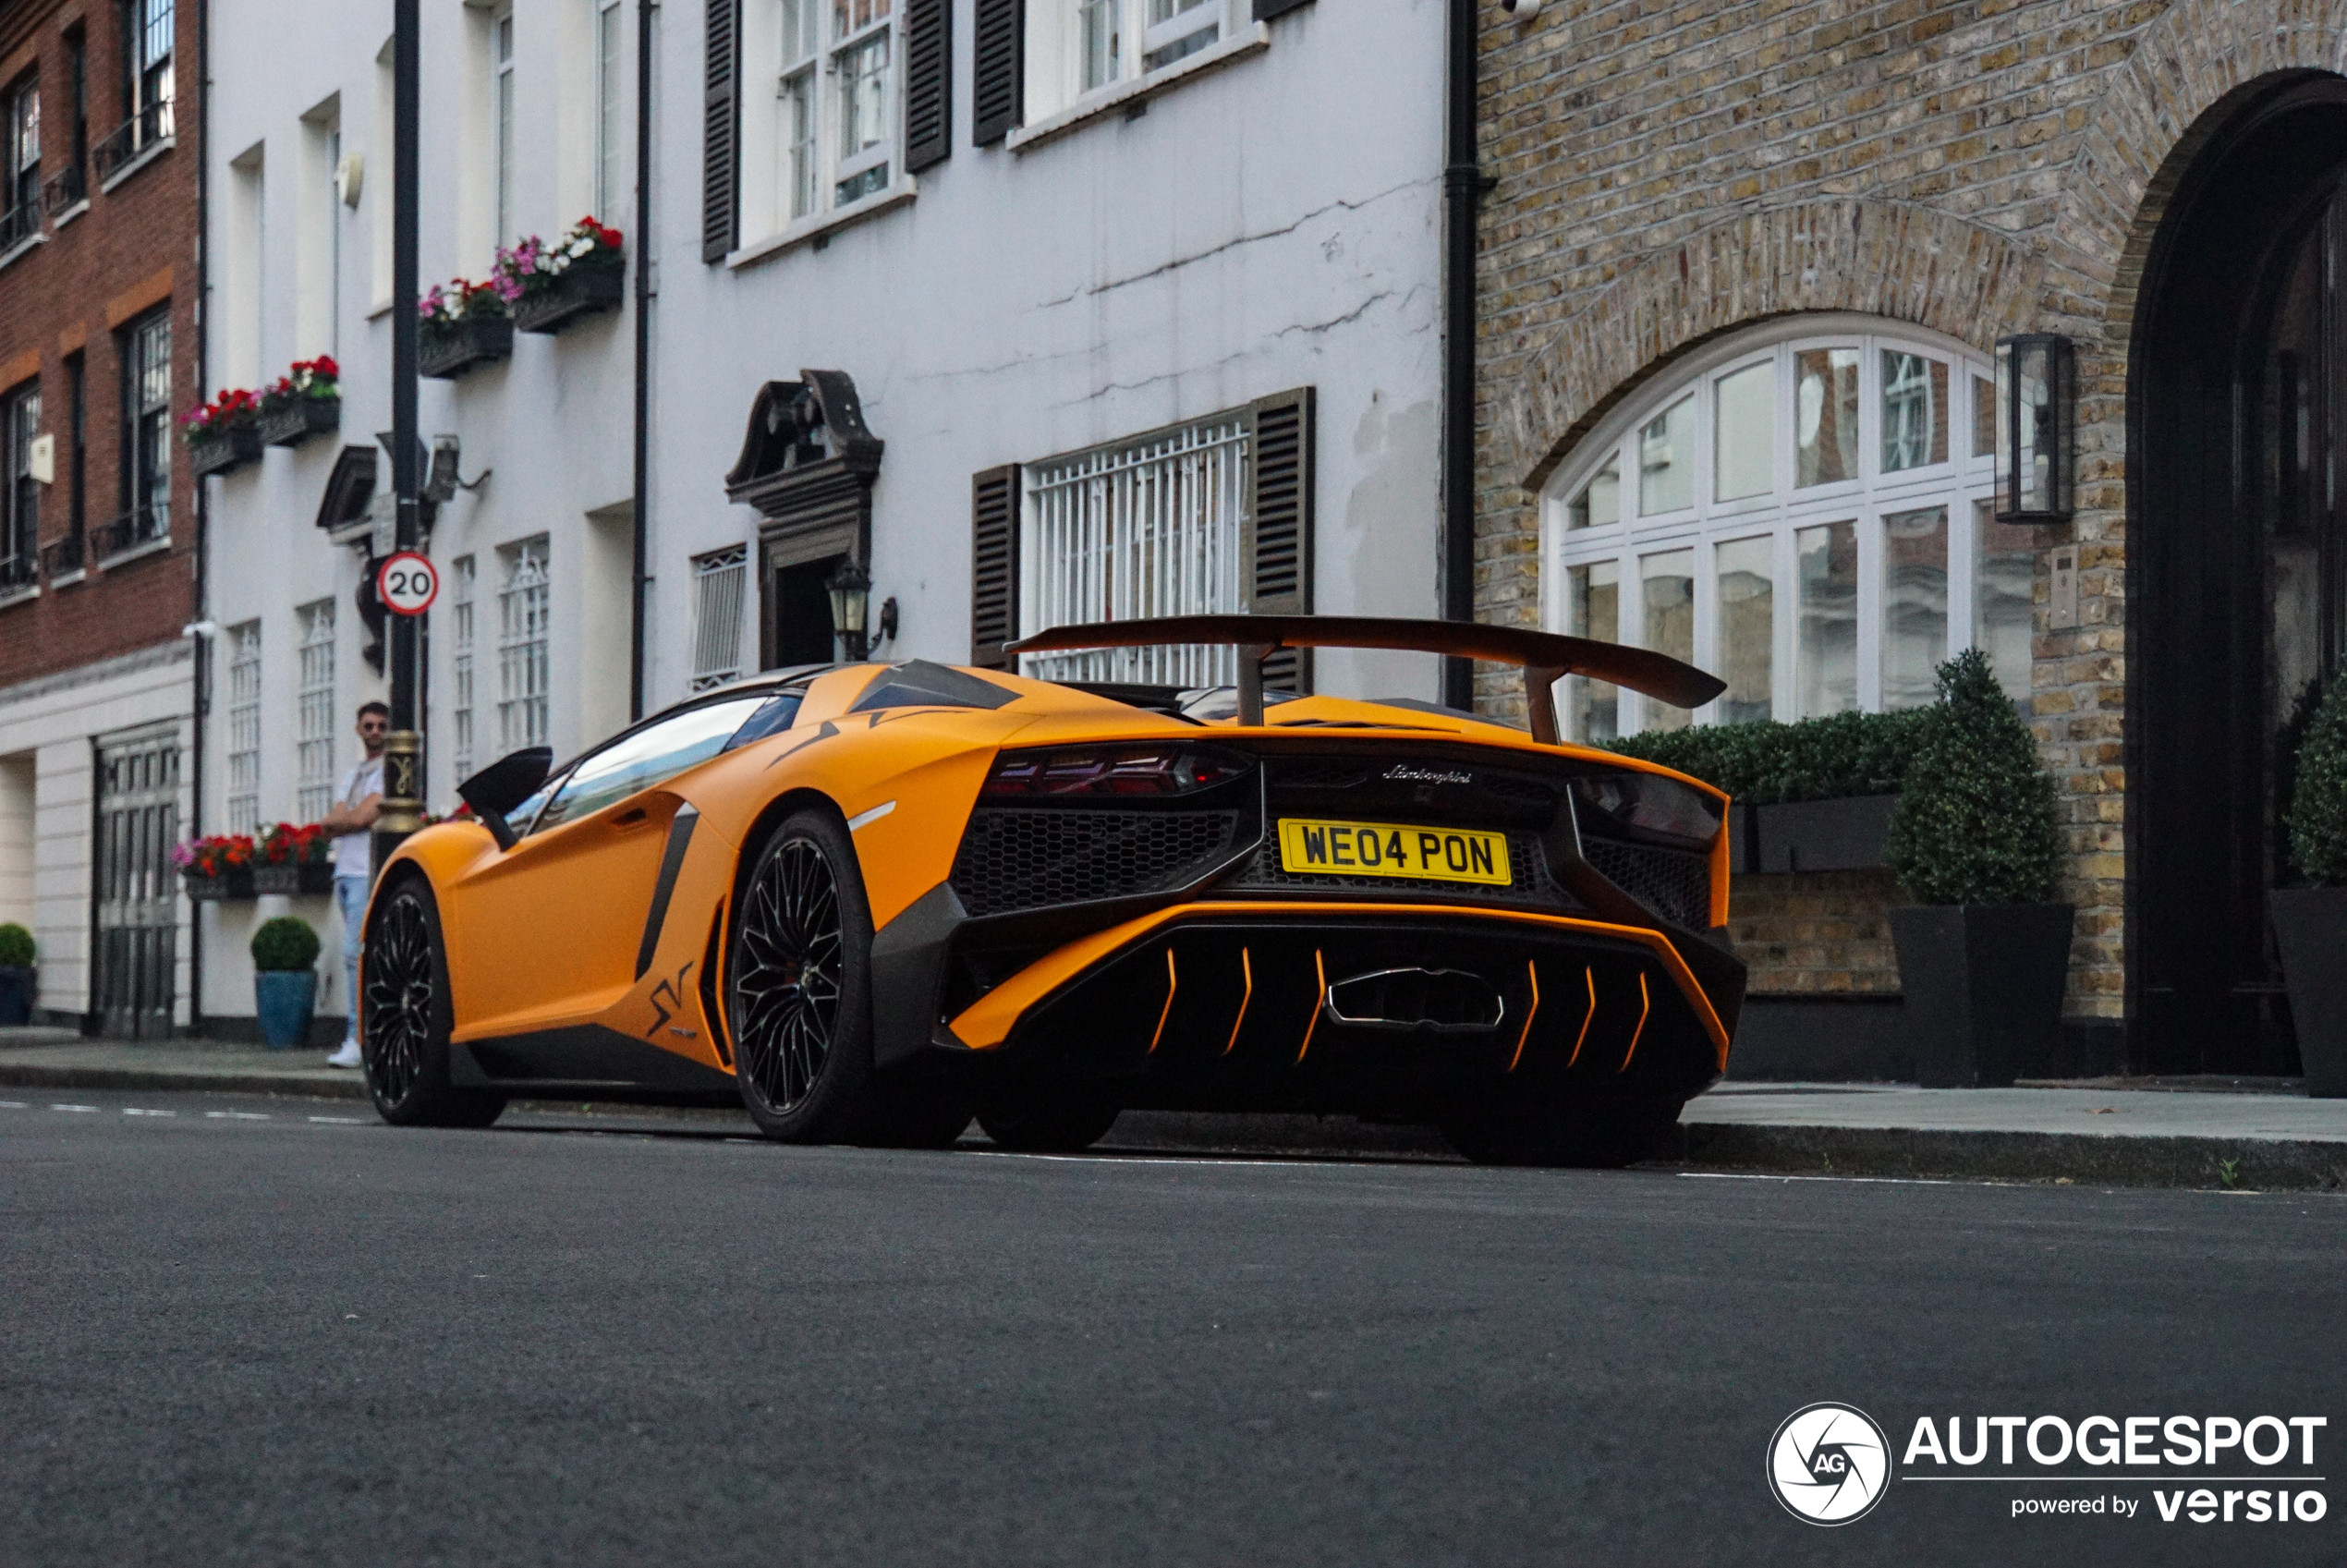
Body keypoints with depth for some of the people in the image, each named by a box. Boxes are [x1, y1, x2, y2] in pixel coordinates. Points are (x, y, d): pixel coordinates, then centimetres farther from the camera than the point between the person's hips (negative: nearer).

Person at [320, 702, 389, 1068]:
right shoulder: (352, 776, 23)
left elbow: (363, 817, -12)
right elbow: (330, 826, 12)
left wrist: (340, 820, 4)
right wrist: (352, 818, -6)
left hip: (368, 873, -9)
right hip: (345, 873, 9)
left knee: (356, 954, -16)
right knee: (359, 955, 7)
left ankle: (359, 1040, -17)